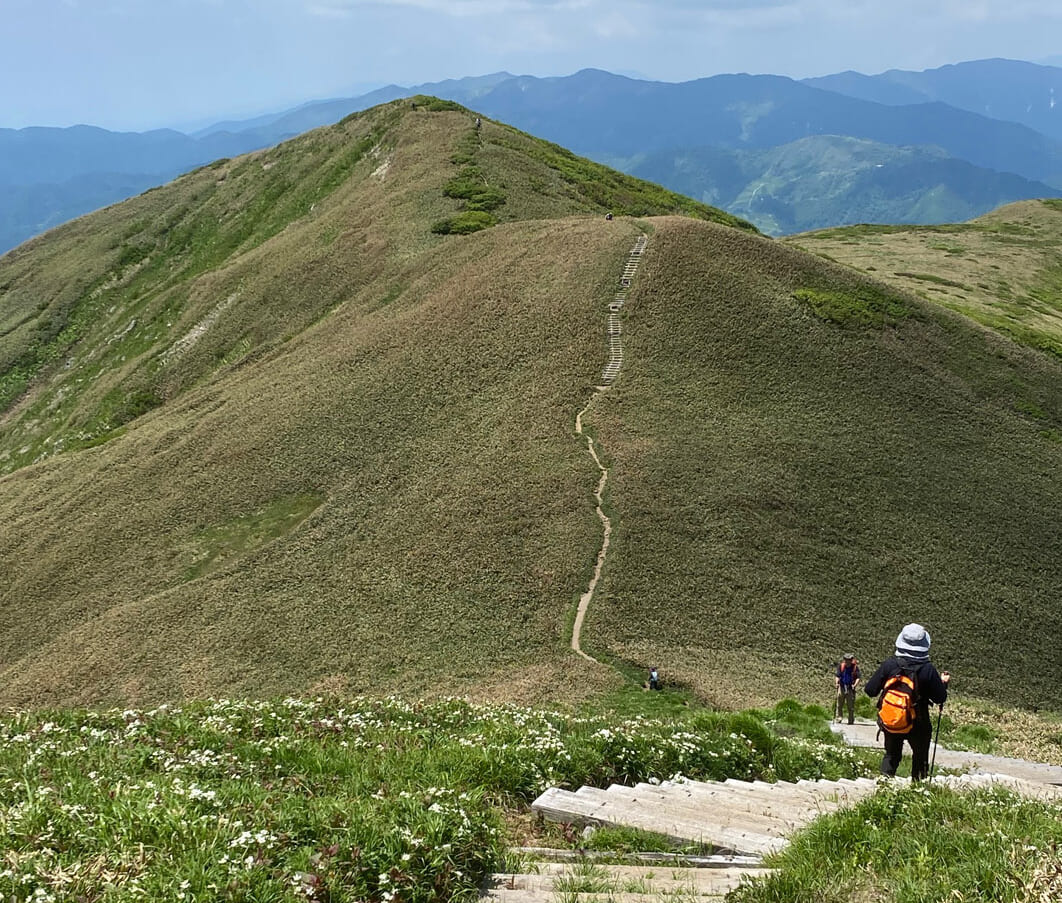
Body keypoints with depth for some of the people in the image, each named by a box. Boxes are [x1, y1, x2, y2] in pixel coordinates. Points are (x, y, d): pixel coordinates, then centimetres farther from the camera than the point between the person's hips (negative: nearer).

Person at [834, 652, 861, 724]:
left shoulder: (855, 667, -3)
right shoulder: (841, 666, 1)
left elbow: (858, 677, -5)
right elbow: (837, 675, 3)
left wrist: (855, 684, -21)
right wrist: (836, 683, -14)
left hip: (850, 688, -1)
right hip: (842, 687, 1)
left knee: (851, 706, 2)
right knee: (839, 705, 4)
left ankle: (851, 720, 10)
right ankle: (838, 718, 12)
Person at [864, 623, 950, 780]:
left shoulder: (889, 664, -14)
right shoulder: (928, 669, -17)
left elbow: (870, 690, -8)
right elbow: (940, 698, -9)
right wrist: (943, 683, 10)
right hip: (918, 724, -1)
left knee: (891, 755, 22)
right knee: (920, 758, 21)